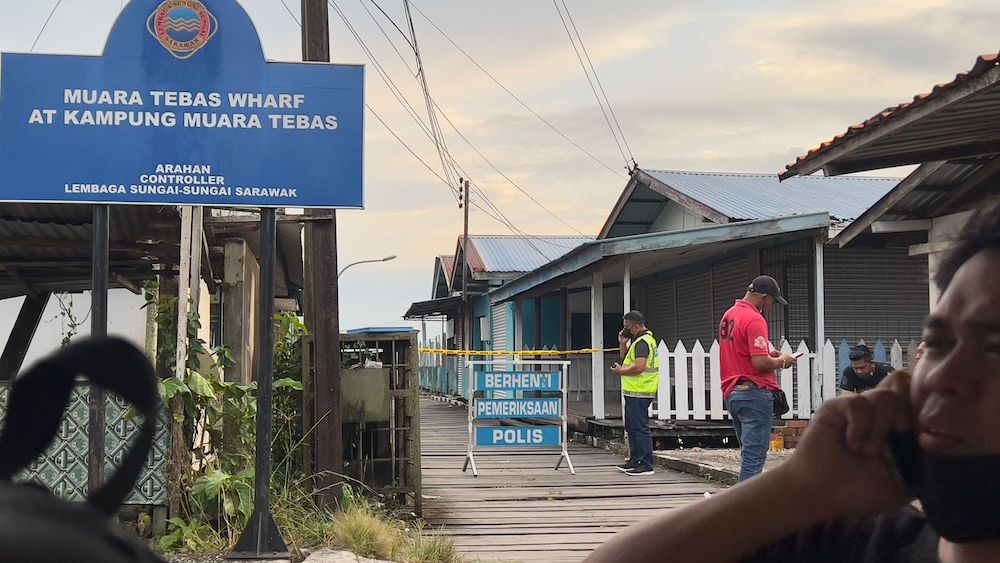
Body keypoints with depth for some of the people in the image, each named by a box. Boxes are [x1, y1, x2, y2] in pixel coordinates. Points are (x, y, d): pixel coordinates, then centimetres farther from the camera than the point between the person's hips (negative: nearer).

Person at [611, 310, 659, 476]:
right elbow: (627, 360, 26)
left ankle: (646, 465, -8)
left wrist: (620, 371, -13)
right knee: (632, 427, 19)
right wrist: (623, 344, 11)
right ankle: (635, 460, 28)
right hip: (633, 392, 11)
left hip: (639, 394, -11)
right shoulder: (638, 340, 18)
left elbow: (639, 367, -26)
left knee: (640, 428, -9)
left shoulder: (642, 342, -16)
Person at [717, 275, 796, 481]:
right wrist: (781, 361, -3)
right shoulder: (754, 320, -15)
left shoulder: (728, 316, 15)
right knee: (754, 456, -8)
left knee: (749, 455, 15)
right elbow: (760, 362, -22)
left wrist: (768, 355, 17)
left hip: (731, 393, 9)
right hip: (754, 393, -9)